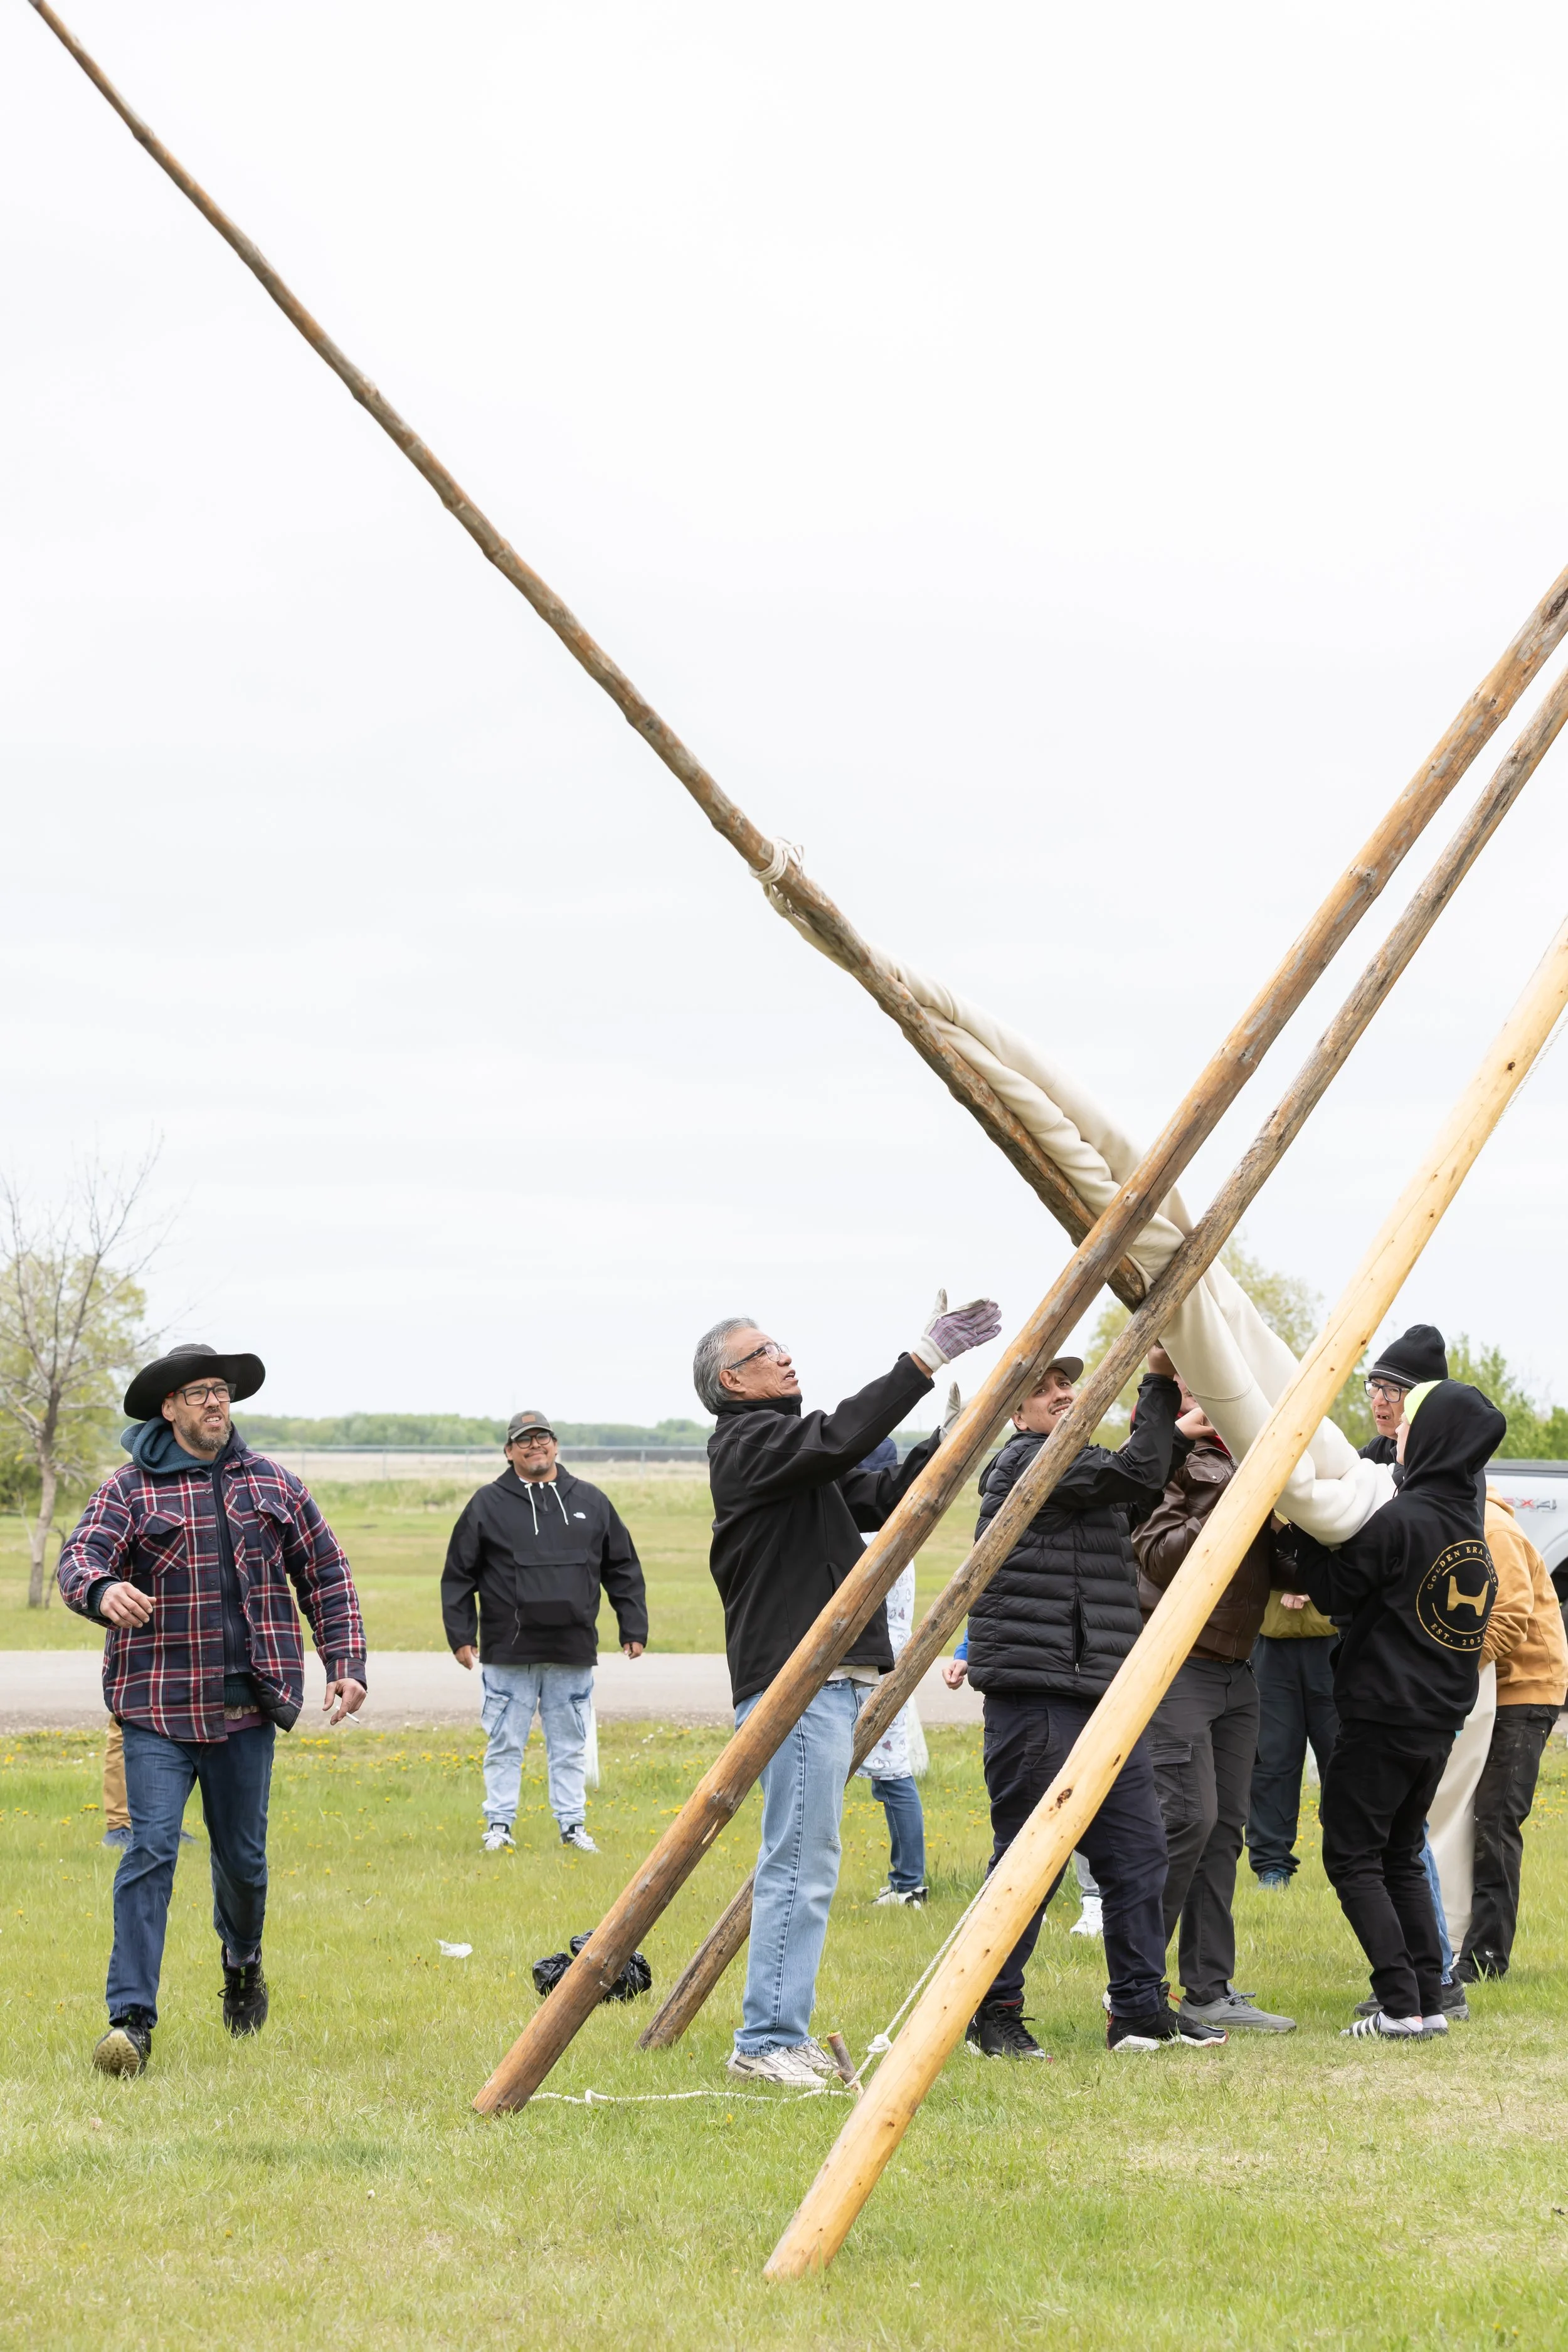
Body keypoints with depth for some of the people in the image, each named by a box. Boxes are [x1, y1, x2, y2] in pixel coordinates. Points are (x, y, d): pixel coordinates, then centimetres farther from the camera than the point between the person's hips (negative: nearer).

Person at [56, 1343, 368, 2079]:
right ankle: (131, 2019, -13)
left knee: (242, 1854, 12)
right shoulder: (130, 1488, 0)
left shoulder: (272, 1485, 11)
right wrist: (104, 1590, -37)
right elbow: (79, 1558, -13)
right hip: (158, 1706, -3)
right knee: (151, 1851, -12)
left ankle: (242, 1963, 42)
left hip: (247, 1704, 3)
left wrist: (346, 1664, 4)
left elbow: (327, 1576, 14)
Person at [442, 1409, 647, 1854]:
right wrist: (459, 1634, 0)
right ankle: (499, 1826, 10)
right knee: (504, 1744, 2)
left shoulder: (591, 1502, 11)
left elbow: (623, 1571, 15)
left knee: (571, 1746, 7)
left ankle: (573, 1825, 14)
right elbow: (459, 1575, 6)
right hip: (508, 1652, -2)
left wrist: (634, 1629, 10)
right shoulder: (488, 1504, 4)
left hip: (573, 1653, 2)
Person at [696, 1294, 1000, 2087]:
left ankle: (783, 2036, 16)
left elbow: (878, 1496, 19)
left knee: (805, 1868, 12)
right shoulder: (748, 1443, -8)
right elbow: (843, 1438, -25)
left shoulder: (785, 1446, 23)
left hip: (827, 1679, 11)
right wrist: (923, 1361, -23)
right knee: (798, 1866, -11)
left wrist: (954, 1434, 9)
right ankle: (766, 2044, -9)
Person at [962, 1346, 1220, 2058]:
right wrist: (1159, 1385, -10)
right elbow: (1136, 1474, -15)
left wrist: (1171, 1420, 12)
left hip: (1102, 1697, 9)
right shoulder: (1025, 1461, -8)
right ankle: (992, 2014, 4)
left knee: (1138, 1850, 7)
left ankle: (1141, 2006, 13)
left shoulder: (1087, 1475, 22)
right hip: (1034, 1698, -9)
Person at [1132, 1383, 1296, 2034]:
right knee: (1187, 1816, -15)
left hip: (1234, 1669, 8)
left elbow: (1274, 1571, 19)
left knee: (1224, 1826, 6)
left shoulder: (1242, 1461, 18)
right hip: (1174, 1666, -8)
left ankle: (1210, 1991, 9)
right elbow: (1158, 1554, -18)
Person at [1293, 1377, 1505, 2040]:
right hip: (1441, 1719, 8)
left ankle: (1400, 2005, -9)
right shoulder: (1472, 1525, 10)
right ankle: (1429, 2000, 11)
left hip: (1382, 1715, -8)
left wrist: (1304, 1526, -1)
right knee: (1401, 1856, 17)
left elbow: (1333, 1593, -9)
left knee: (1352, 1855, -1)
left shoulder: (1400, 1519, -18)